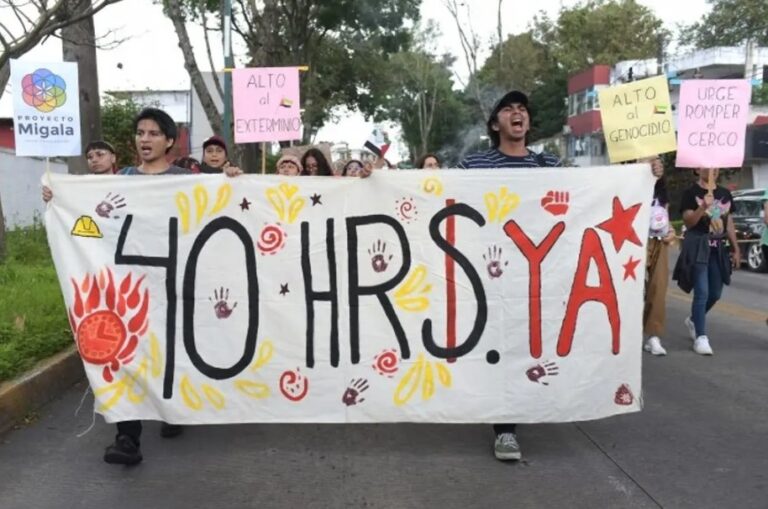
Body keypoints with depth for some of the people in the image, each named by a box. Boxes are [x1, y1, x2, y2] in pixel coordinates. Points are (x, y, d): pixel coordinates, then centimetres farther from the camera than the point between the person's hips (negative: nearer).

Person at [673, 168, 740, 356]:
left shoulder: (725, 194, 12)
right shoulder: (691, 193, -4)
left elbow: (729, 222, 16)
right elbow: (688, 221, -10)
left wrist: (736, 249, 13)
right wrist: (703, 207, -25)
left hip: (718, 247, 6)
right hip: (697, 246, -6)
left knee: (715, 293, 12)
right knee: (702, 292, -11)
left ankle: (693, 320, 36)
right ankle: (701, 337, -6)